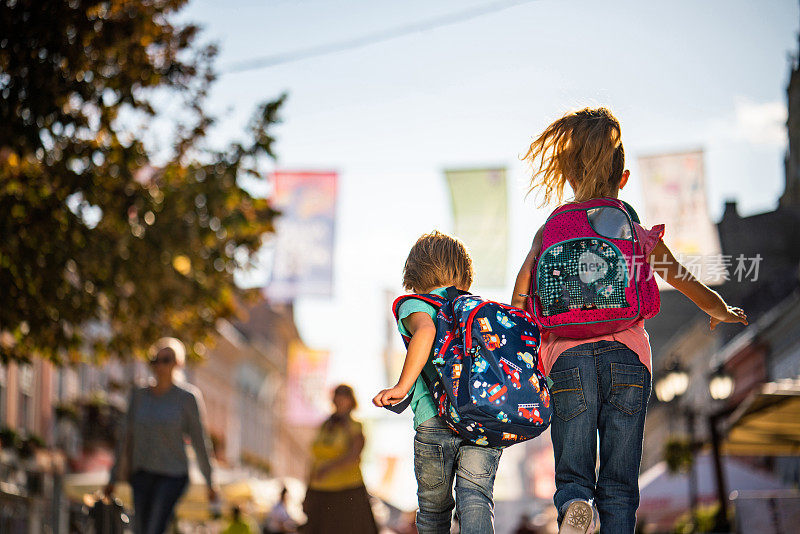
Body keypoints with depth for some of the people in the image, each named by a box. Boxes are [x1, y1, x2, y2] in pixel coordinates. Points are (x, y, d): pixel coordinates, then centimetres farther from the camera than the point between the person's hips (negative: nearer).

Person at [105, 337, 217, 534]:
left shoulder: (187, 397, -4)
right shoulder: (138, 395, 7)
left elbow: (199, 440, -1)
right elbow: (126, 438, 12)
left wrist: (209, 481, 0)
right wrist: (114, 478, 12)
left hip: (173, 475, -5)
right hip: (142, 474, 5)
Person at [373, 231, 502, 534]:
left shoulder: (414, 305, 11)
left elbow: (426, 331, -13)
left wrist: (402, 386, -14)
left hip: (436, 419, -3)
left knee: (434, 507, 13)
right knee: (476, 496, -8)